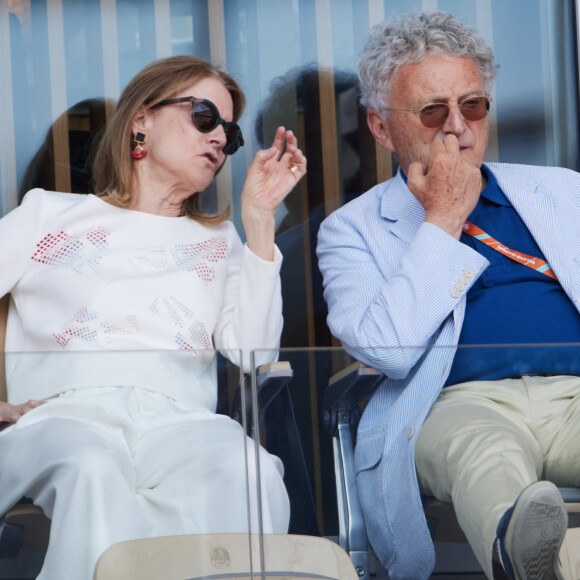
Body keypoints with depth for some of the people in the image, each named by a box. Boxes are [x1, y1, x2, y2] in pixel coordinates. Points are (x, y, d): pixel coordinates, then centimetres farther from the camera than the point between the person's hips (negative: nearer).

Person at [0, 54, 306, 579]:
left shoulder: (220, 242, 32)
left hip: (177, 417, 2)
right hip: (65, 412, -2)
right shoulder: (51, 214, 26)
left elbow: (255, 354, 13)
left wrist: (260, 221, 14)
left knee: (249, 472, -36)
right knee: (93, 469, -41)